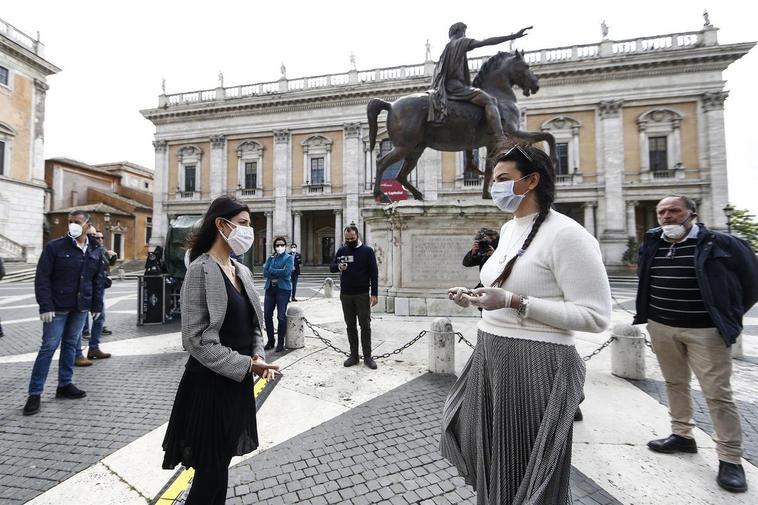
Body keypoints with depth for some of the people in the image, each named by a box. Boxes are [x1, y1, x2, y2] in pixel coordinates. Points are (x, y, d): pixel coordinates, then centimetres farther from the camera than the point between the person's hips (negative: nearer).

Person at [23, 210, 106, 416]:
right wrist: (45, 306, -15)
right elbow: (42, 278, -8)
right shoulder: (55, 247, -7)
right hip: (57, 307, -4)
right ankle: (34, 393, 12)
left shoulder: (96, 250, 6)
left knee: (70, 344, 13)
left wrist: (97, 305, 7)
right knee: (49, 346, 0)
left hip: (81, 307, 4)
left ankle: (65, 385, 25)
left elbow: (98, 280, 10)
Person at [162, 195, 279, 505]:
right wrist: (246, 364, -19)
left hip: (238, 380, 7)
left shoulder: (242, 271, 6)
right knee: (211, 470, 9)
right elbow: (197, 339, -19)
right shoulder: (201, 270, -16)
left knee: (223, 462, 21)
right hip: (211, 382, -7)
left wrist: (258, 355, -4)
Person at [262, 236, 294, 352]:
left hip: (283, 289, -4)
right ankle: (270, 340, 21)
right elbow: (265, 273, 3)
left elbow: (286, 272, -13)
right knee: (267, 315, 4)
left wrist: (271, 270, -5)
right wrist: (279, 273, -11)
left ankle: (280, 343, 12)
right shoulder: (270, 258, 15)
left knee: (281, 316, -1)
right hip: (270, 288, 4)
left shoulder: (289, 258, 3)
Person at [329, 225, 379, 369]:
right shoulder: (342, 250, 6)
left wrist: (374, 294, -10)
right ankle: (353, 355, 21)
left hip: (363, 295, -3)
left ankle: (367, 356, 12)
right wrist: (339, 266, -18)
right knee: (350, 326, 10)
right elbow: (331, 267, 6)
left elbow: (374, 273, -4)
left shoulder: (367, 251, -3)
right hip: (345, 295, 3)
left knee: (365, 326, 2)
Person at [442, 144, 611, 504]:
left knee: (525, 475, 13)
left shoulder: (566, 233, -16)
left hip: (535, 362, -8)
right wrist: (475, 298, 1)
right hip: (490, 356, 8)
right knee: (491, 461, 25)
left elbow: (595, 317, -18)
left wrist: (513, 303, -25)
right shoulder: (508, 229, 9)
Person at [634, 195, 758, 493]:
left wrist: (729, 316, 2)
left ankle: (730, 458, 15)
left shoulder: (717, 244, -8)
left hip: (705, 330, -4)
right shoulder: (651, 245, 4)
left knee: (718, 393, 1)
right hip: (661, 327, 5)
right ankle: (682, 435, 32)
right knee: (674, 384, 16)